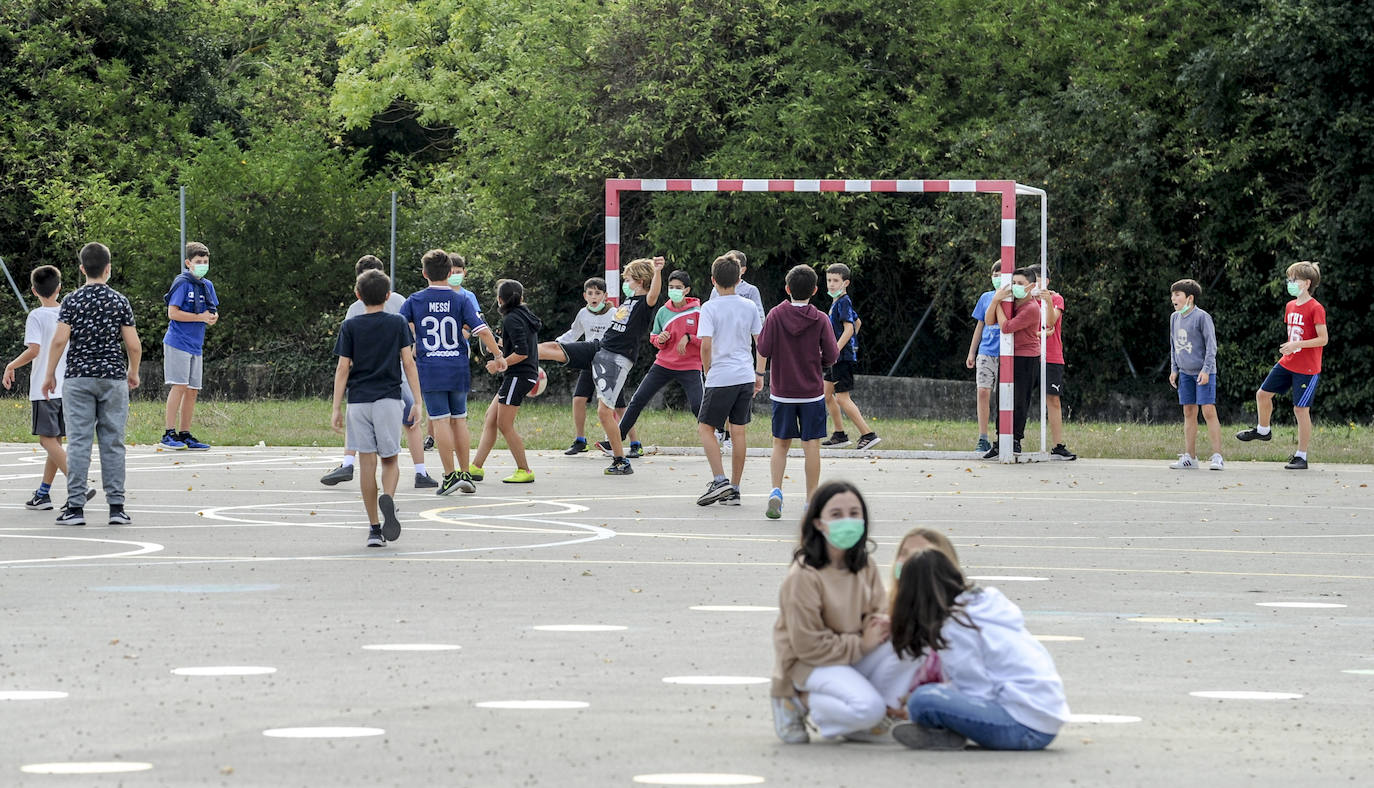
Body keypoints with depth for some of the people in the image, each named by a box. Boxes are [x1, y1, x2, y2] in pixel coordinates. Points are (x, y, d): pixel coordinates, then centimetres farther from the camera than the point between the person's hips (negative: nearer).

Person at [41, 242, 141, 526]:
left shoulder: (72, 301, -3)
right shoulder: (120, 301, 1)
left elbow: (60, 340, -9)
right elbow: (133, 344, -1)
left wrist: (49, 374, 1)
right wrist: (133, 372, 16)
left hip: (78, 378, -1)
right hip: (113, 378, 1)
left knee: (78, 442, -1)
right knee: (113, 443, 4)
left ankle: (76, 507, -4)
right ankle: (116, 506, 3)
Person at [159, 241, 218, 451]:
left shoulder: (207, 285, 14)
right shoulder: (183, 283, -9)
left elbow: (213, 311, 22)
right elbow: (173, 313, -15)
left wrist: (213, 317, -2)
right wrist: (200, 317, -17)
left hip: (196, 345, 8)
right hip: (178, 343, -8)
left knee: (193, 391, 7)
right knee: (179, 386, -13)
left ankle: (185, 435, 14)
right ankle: (169, 435, -12)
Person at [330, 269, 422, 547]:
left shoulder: (350, 327, 3)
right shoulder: (398, 323, 3)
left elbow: (343, 369, 0)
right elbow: (408, 362, -1)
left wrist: (336, 408, 3)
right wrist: (416, 402, 1)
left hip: (358, 400, 0)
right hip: (389, 399, 0)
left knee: (367, 463, 3)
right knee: (390, 460, 9)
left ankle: (374, 528, 2)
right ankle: (387, 499, -23)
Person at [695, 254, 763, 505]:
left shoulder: (710, 308, -8)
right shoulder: (749, 307, 6)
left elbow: (706, 345, -15)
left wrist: (708, 372, 0)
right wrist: (759, 374, 17)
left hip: (721, 378, -5)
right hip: (746, 377, 5)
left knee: (705, 427, 6)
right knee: (738, 432, 7)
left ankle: (720, 480, -8)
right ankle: (734, 490, 9)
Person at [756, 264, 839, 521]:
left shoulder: (776, 315, -7)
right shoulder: (820, 319, -8)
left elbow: (763, 350, -8)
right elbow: (831, 355, -7)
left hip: (781, 391, 1)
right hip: (812, 392, -1)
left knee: (781, 444, 12)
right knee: (811, 446, 5)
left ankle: (776, 490, -6)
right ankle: (812, 502, 6)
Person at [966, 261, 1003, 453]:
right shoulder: (986, 298, 12)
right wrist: (971, 353, 16)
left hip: (1006, 355, -2)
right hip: (986, 353, 2)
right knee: (983, 392, -9)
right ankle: (983, 439, -5)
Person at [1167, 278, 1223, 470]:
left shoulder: (1202, 317, -10)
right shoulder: (1174, 318, 11)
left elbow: (1211, 345, -11)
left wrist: (1206, 370, -16)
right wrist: (1174, 369, 15)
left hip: (1203, 373, -7)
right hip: (1185, 373, 7)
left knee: (1208, 411, -10)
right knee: (1189, 413, 7)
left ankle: (1217, 456, -9)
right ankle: (1190, 458, 10)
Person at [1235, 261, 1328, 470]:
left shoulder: (1316, 309, -15)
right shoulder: (1290, 307, 9)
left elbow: (1323, 339, -18)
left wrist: (1296, 345, -24)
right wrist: (1287, 348, 15)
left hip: (1307, 369, -8)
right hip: (1287, 364, 8)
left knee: (1301, 409, -4)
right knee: (1263, 393, 10)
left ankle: (1301, 456, 3)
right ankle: (1263, 430, 36)